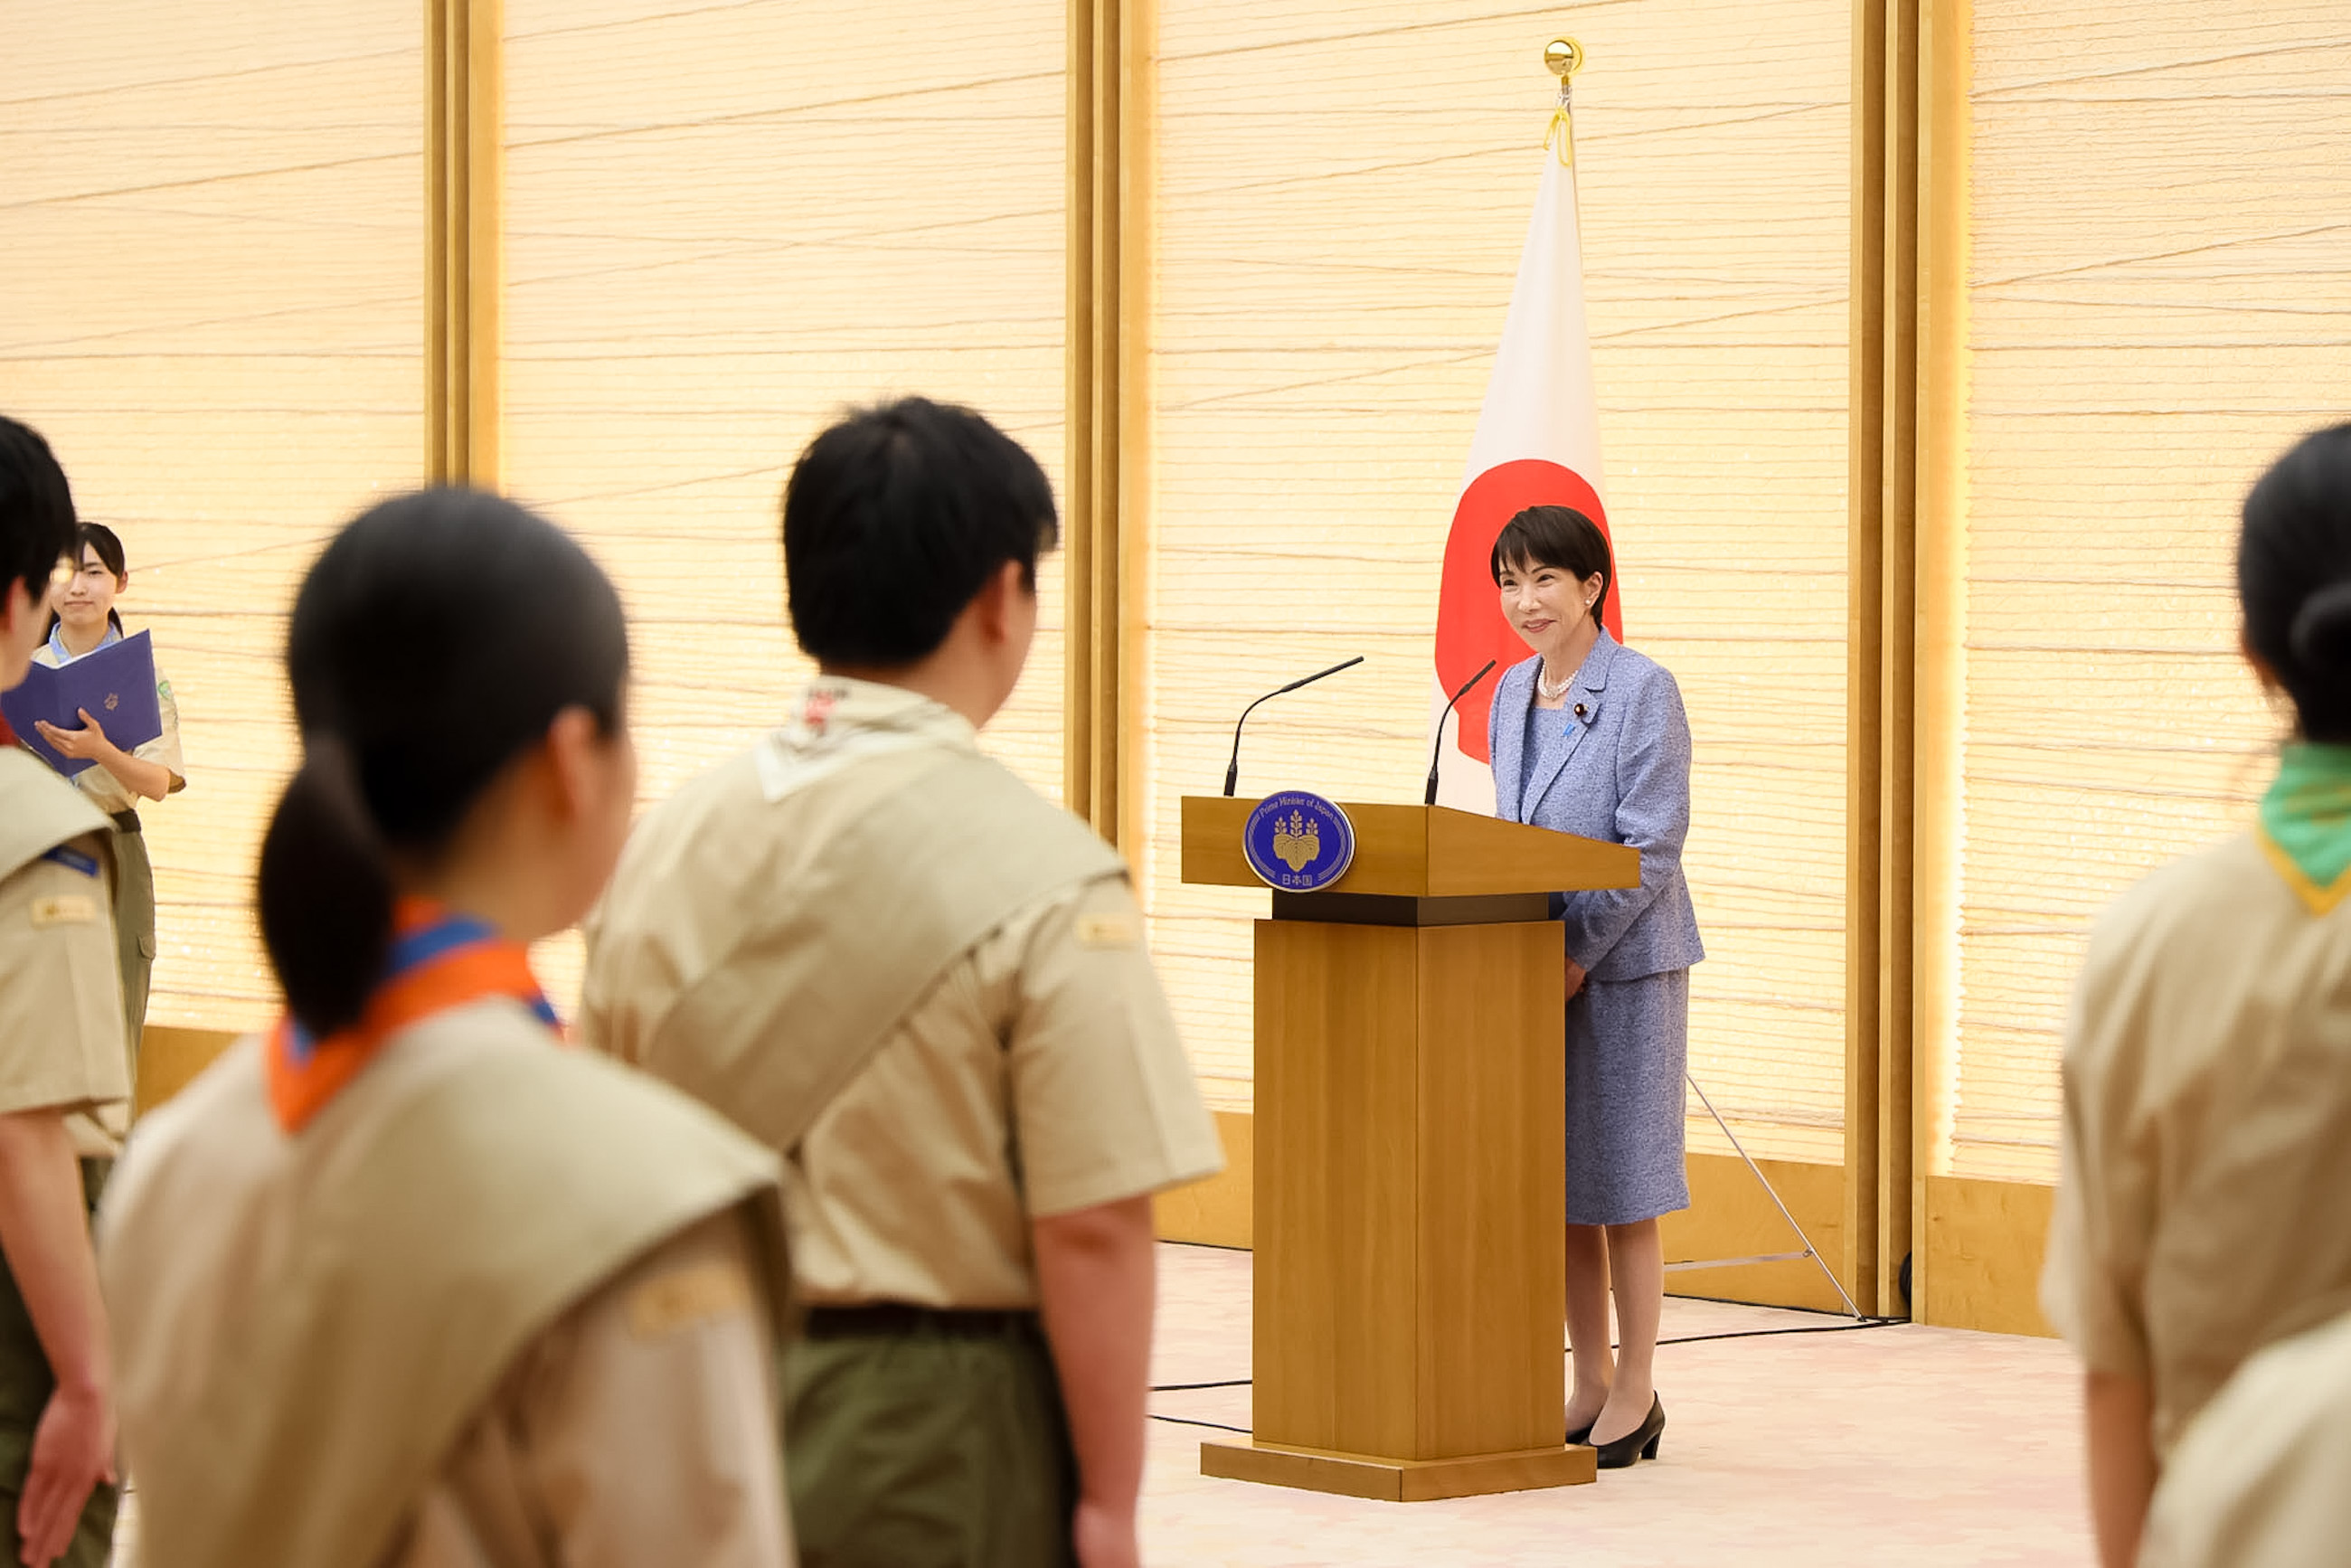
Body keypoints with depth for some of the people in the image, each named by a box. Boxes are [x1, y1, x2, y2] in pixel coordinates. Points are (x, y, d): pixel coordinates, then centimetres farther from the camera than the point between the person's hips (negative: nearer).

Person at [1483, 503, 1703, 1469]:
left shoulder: (1642, 691, -9)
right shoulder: (1511, 694, 12)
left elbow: (1652, 845, -13)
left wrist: (1580, 949, -17)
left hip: (1620, 963, -7)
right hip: (1533, 960, 7)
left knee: (1620, 1186, -2)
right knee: (1557, 1182, 9)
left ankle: (1635, 1395, 6)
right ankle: (1591, 1384, 18)